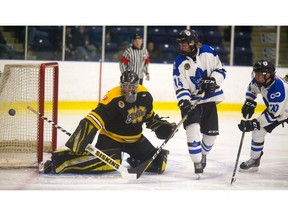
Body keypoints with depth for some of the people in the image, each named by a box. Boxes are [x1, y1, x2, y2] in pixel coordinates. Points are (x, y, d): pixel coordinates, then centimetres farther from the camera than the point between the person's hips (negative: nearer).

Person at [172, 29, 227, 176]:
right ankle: (197, 164, -13)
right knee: (193, 129, -20)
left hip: (209, 99, 2)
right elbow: (180, 87, -12)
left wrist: (213, 80, -19)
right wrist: (184, 102, -27)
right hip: (191, 100, -2)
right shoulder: (179, 62, -11)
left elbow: (220, 70, -1)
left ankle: (203, 154, 37)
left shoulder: (208, 52, -9)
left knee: (211, 132, 7)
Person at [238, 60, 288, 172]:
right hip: (273, 108, 7)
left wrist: (254, 123, -36)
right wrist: (249, 103, -4)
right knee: (258, 131, 2)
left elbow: (274, 114, -36)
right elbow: (251, 89, 9)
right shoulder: (258, 80, -18)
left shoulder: (278, 88, -40)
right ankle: (254, 160, 19)